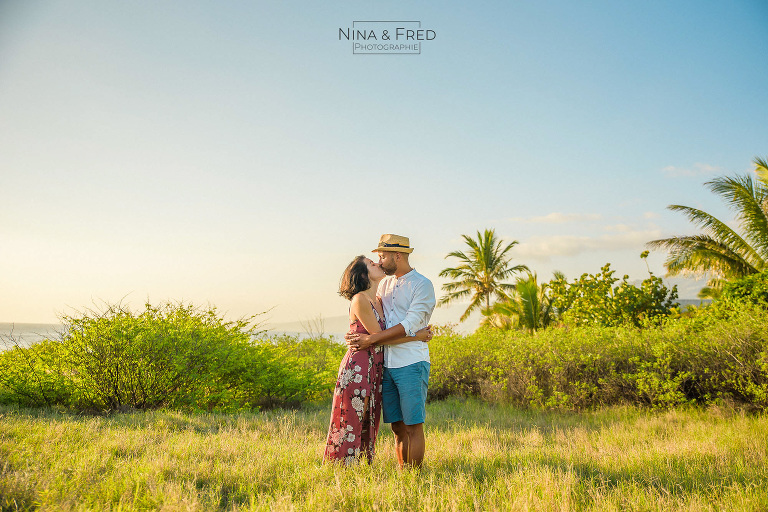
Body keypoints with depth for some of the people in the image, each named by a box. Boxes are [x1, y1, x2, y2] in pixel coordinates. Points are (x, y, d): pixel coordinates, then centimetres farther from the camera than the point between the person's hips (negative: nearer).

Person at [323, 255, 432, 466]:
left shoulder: (378, 301, 14)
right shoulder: (359, 300, -12)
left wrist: (423, 333, 0)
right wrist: (417, 337, -8)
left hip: (375, 369, 8)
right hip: (357, 368, -8)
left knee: (368, 423, 11)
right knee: (351, 422, -3)